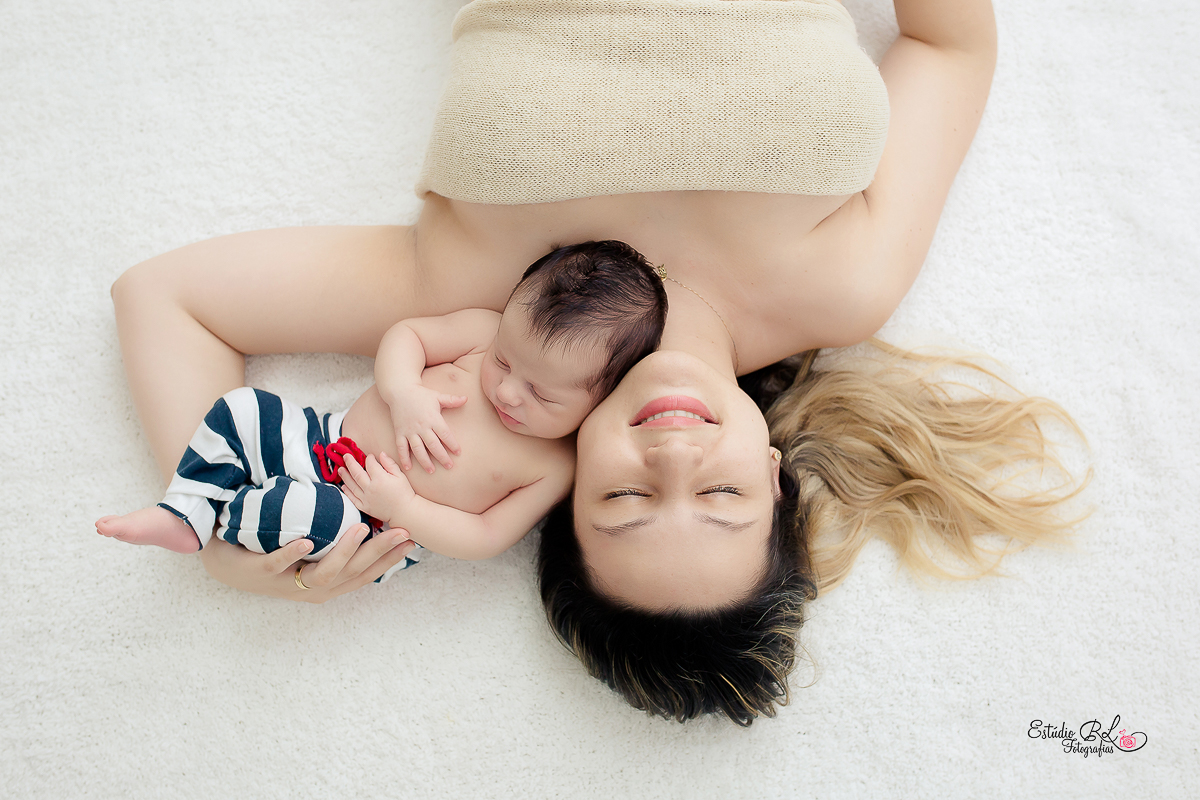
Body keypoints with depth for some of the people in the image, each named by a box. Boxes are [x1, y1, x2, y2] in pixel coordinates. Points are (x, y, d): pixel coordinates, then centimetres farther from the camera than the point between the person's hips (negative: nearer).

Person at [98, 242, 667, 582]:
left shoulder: (555, 467, -16)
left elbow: (487, 538, -15)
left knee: (316, 515, -34)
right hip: (331, 439, 5)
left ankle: (220, 516, -6)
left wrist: (402, 508, -25)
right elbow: (406, 334, -2)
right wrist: (404, 394, -22)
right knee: (240, 410, -6)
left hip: (372, 533, -5)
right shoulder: (489, 332, -8)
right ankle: (183, 515, 3)